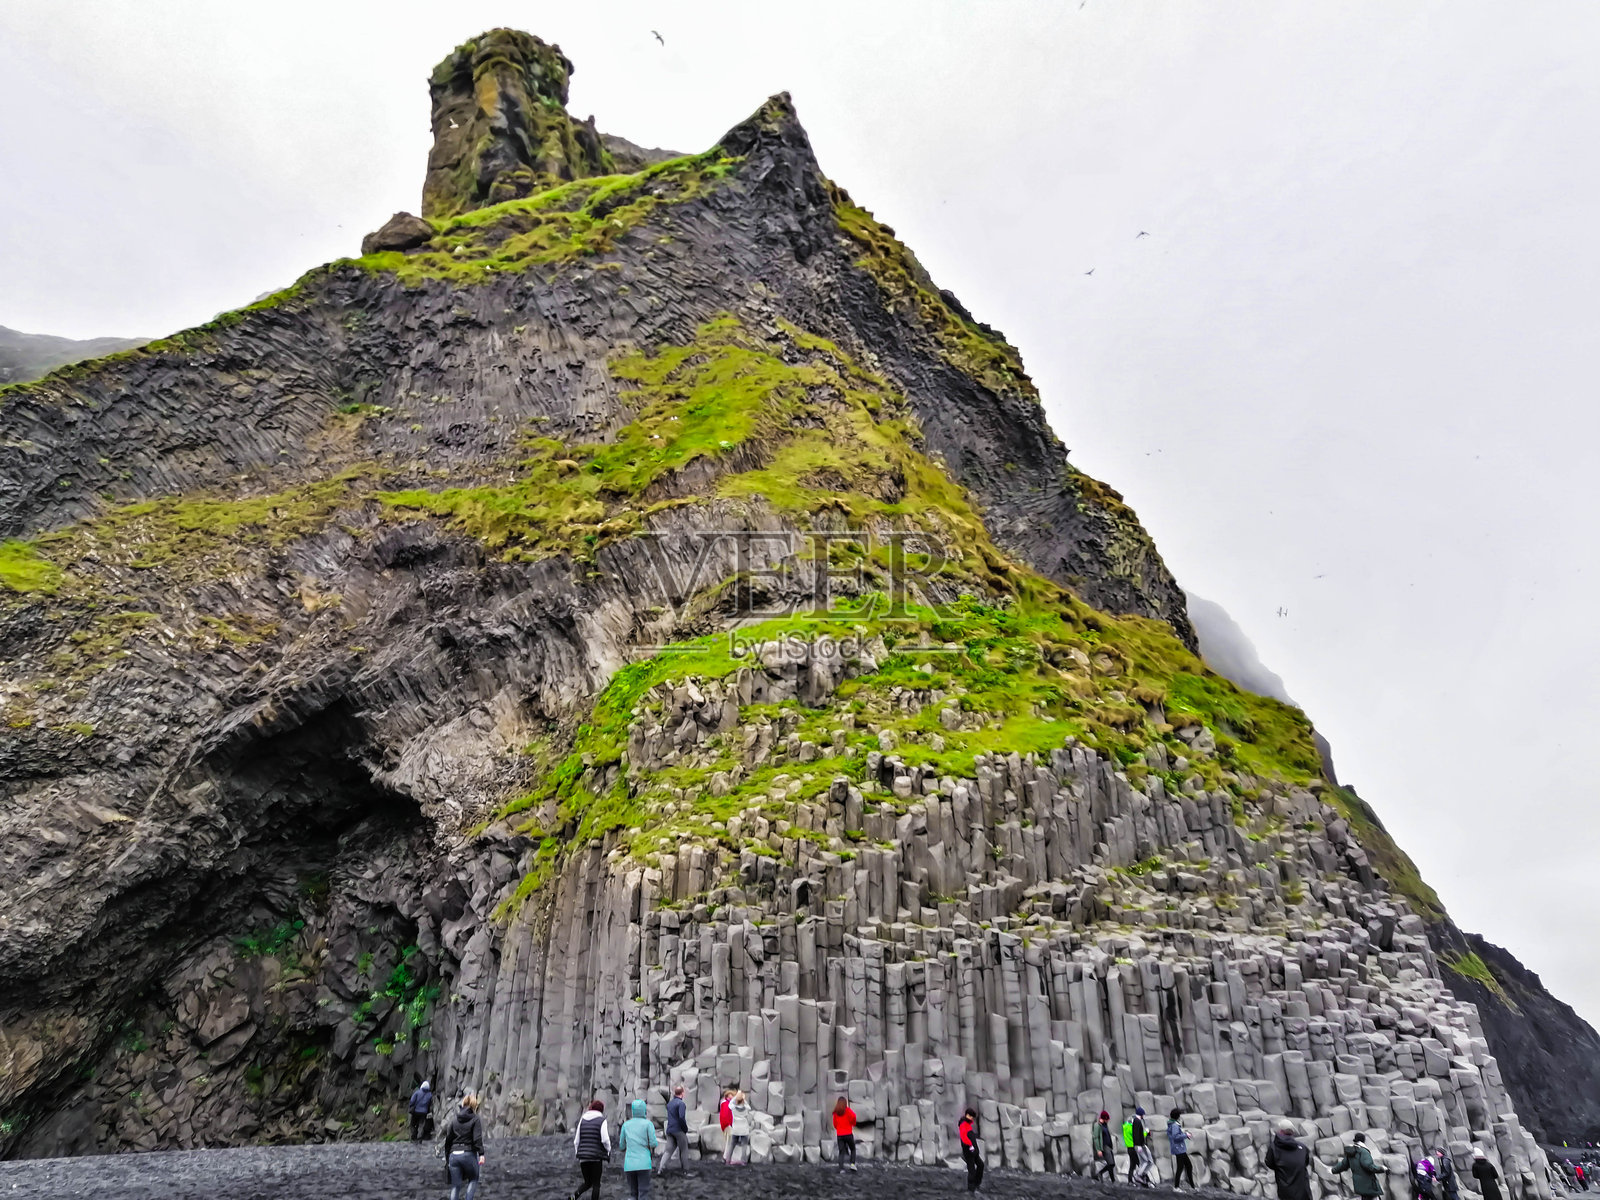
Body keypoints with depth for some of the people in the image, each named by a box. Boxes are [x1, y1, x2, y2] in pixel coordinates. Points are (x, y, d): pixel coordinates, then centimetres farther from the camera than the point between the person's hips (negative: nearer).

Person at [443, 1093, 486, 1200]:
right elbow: (477, 1138, -12)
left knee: (455, 1185, 9)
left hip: (454, 1154, 4)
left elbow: (448, 1139, 13)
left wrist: (447, 1157, 21)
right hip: (469, 1154, -3)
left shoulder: (454, 1119, 12)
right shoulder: (476, 1119, -2)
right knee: (473, 1179, 17)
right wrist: (481, 1154, -14)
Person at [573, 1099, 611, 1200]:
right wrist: (608, 1151, 4)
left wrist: (577, 1156, 16)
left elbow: (576, 1141, 9)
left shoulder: (582, 1120, 9)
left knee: (587, 1182, 16)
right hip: (597, 1157, -4)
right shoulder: (602, 1120, -5)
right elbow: (605, 1140, -14)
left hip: (583, 1157, 4)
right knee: (596, 1184, 7)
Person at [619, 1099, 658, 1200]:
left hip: (629, 1164, 3)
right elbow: (653, 1144, -5)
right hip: (643, 1164, -3)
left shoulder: (626, 1124, 9)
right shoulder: (648, 1124, 0)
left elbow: (622, 1146, 15)